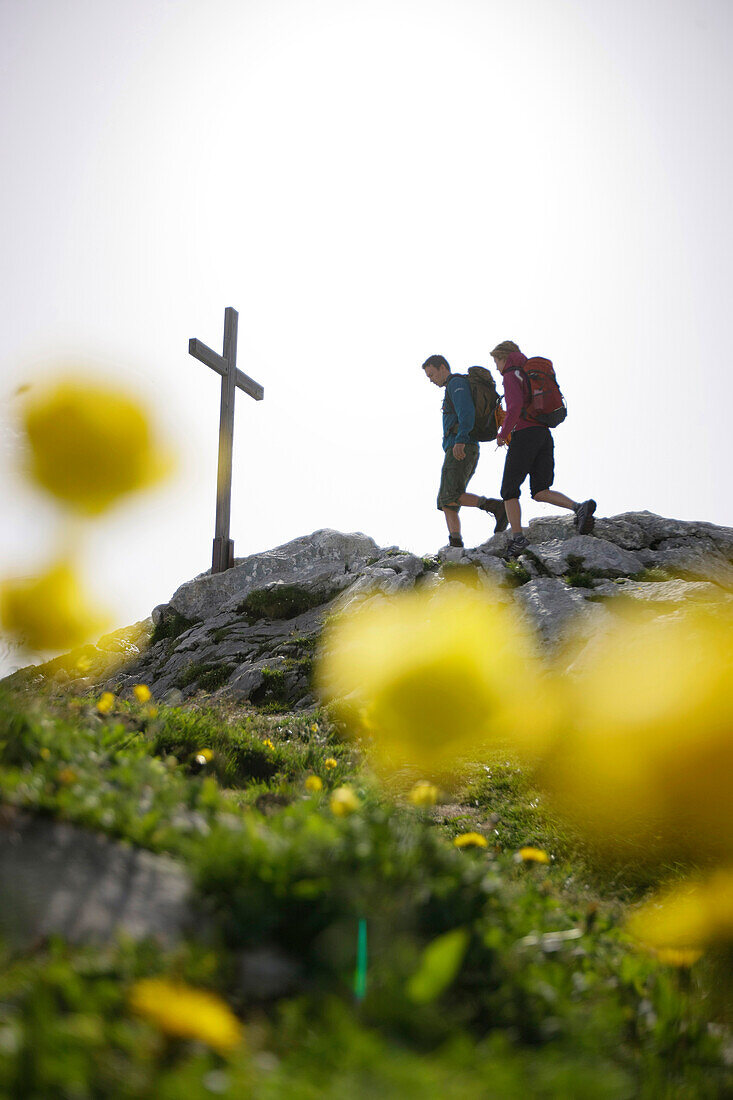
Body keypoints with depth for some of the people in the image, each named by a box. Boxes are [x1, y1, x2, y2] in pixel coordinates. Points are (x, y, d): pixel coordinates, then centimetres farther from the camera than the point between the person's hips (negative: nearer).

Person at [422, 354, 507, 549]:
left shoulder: (457, 382, -2)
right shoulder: (453, 389, 29)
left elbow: (467, 412, -18)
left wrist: (460, 441, -30)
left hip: (461, 449, -10)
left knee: (450, 497, -20)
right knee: (446, 502, 5)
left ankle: (497, 507, -21)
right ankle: (455, 544, -4)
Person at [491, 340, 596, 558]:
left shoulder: (511, 375, -1)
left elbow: (515, 406, -18)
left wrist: (503, 433, -7)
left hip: (524, 434, -7)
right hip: (545, 435, 7)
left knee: (509, 489, 2)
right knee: (540, 492, 2)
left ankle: (517, 538, -9)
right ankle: (580, 508, -22)